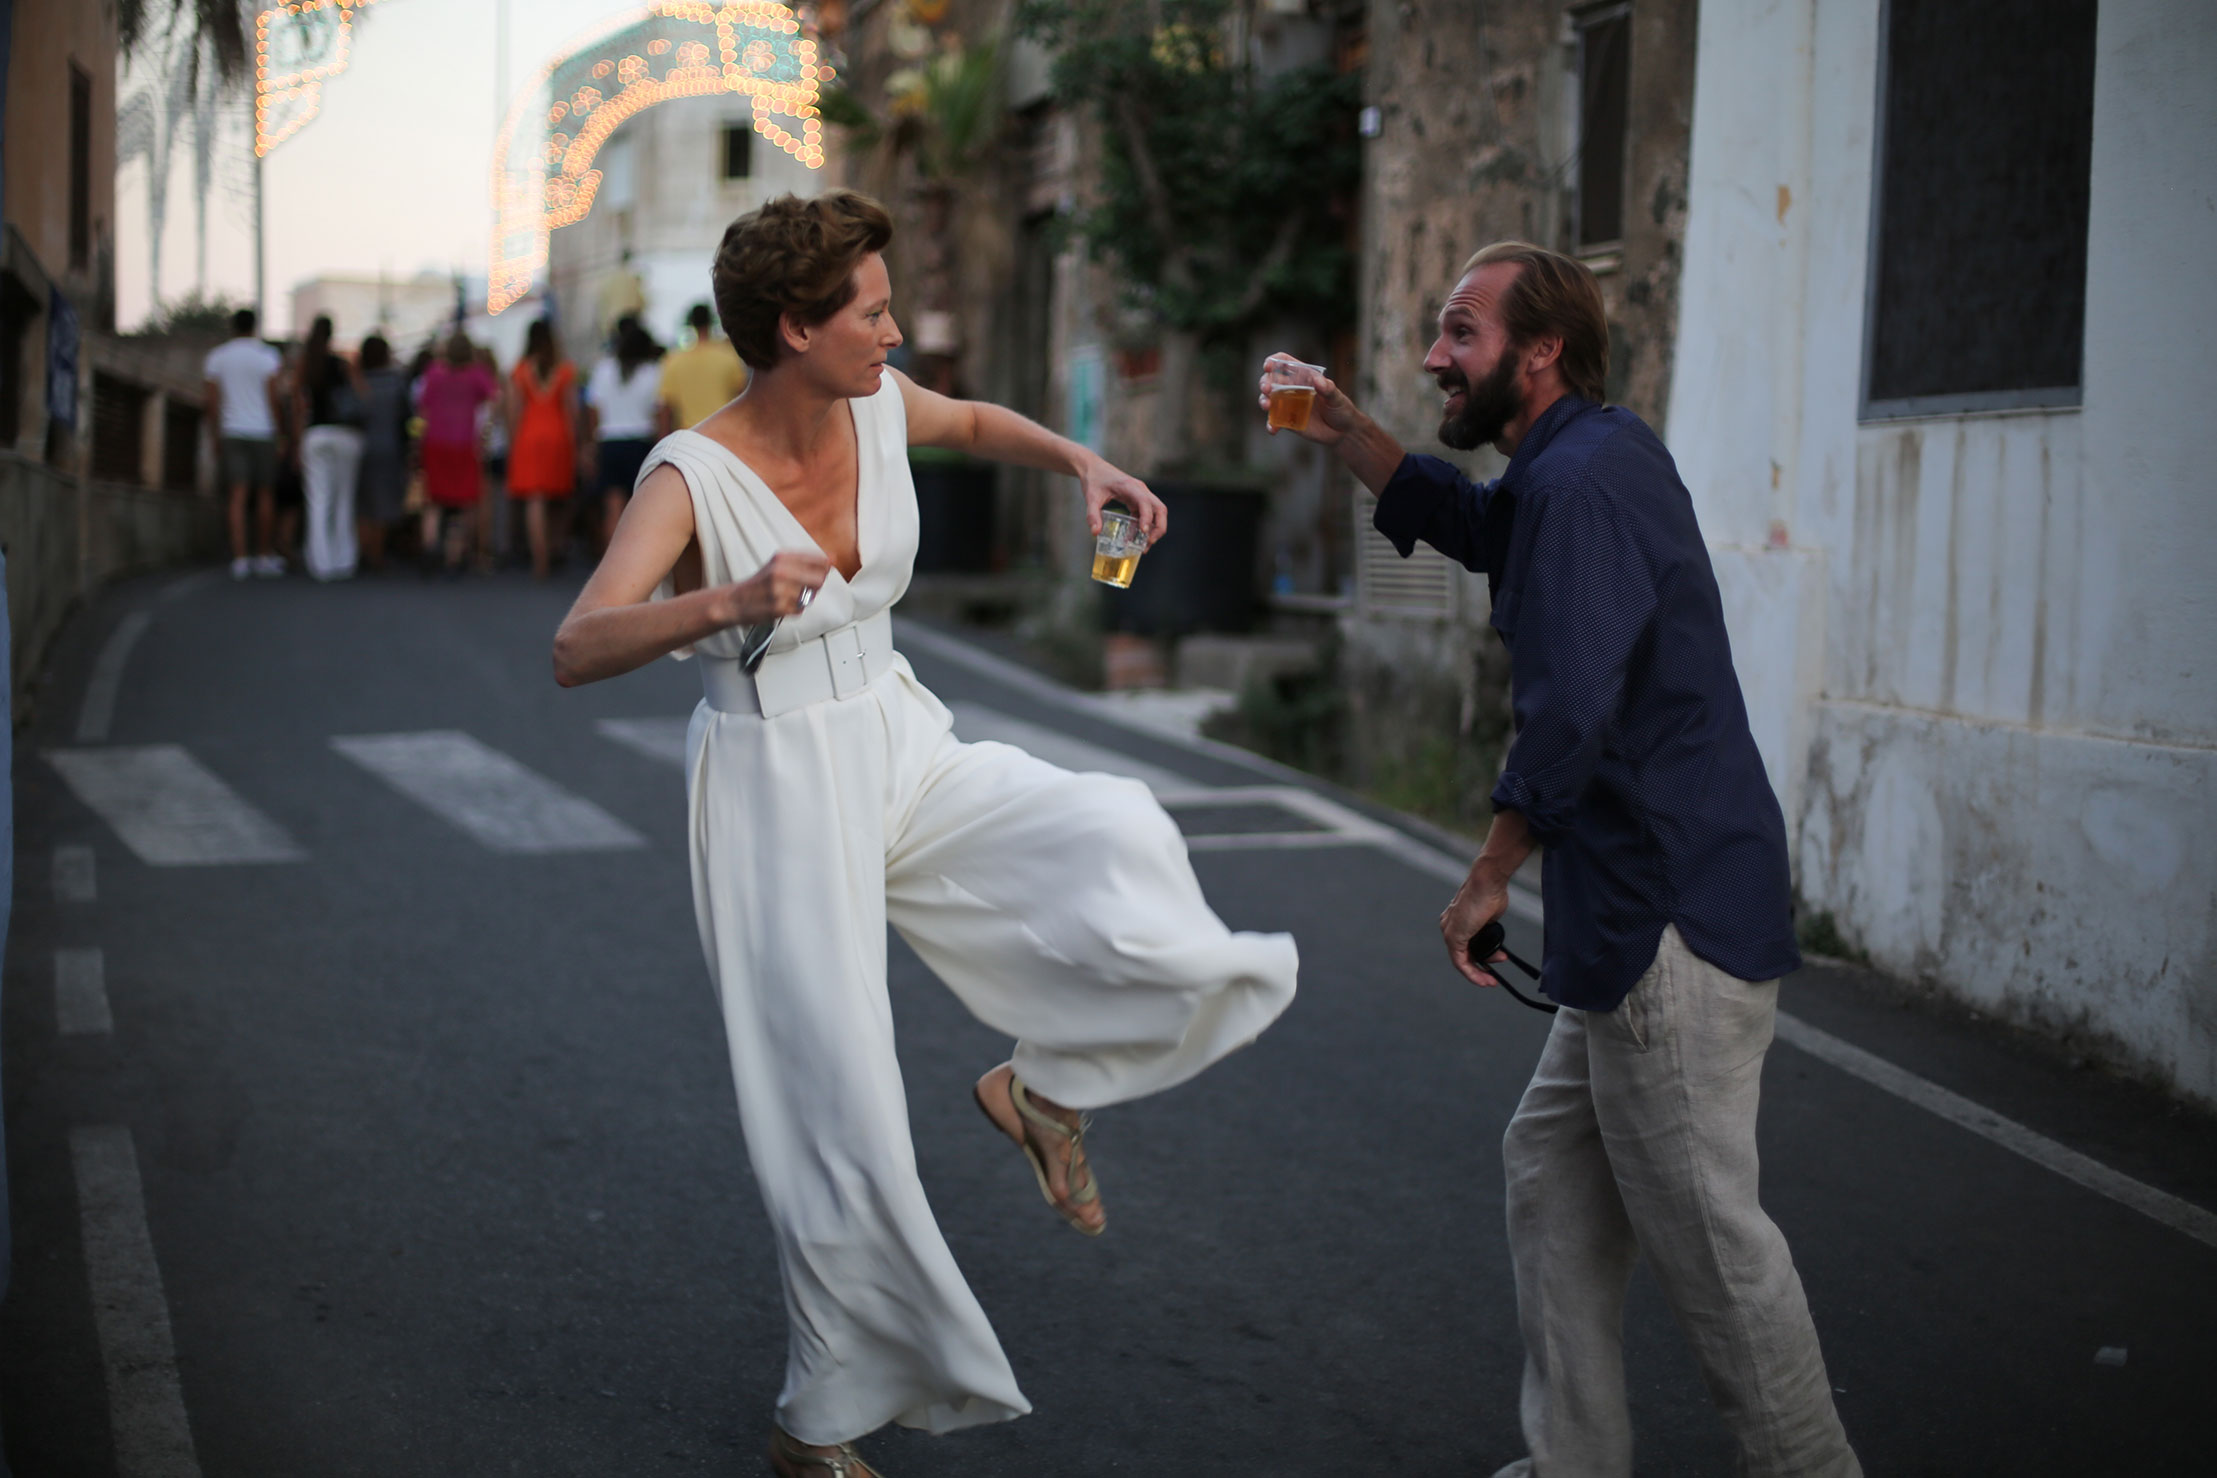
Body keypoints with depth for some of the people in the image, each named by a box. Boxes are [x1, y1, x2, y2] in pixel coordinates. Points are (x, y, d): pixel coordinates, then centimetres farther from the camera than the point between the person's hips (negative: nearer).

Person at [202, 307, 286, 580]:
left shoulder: (215, 358, 6)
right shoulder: (267, 356, -2)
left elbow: (212, 402, 4)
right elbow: (274, 399, -5)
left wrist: (216, 438, 10)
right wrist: (283, 428, 5)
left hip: (231, 433, 2)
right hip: (261, 432, -2)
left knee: (238, 497, -3)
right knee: (266, 494, 9)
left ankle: (240, 558, -12)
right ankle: (266, 555, 13)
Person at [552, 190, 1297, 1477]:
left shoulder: (877, 404, -3)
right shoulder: (692, 475, -20)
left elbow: (973, 423, 22)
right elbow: (576, 651, -32)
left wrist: (1083, 462, 5)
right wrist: (726, 604, -48)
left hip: (904, 756, 6)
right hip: (778, 797, -5)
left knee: (1114, 838, -21)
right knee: (839, 1125, -2)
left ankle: (1043, 1085, 7)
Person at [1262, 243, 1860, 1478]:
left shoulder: (1582, 481, -18)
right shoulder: (1598, 454, 15)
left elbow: (1568, 718, -24)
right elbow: (1469, 522, 34)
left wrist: (1488, 879, -12)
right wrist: (1348, 435, 21)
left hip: (1674, 915, -11)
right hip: (1640, 910, 11)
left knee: (1703, 1226, -2)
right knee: (1553, 1168, 17)